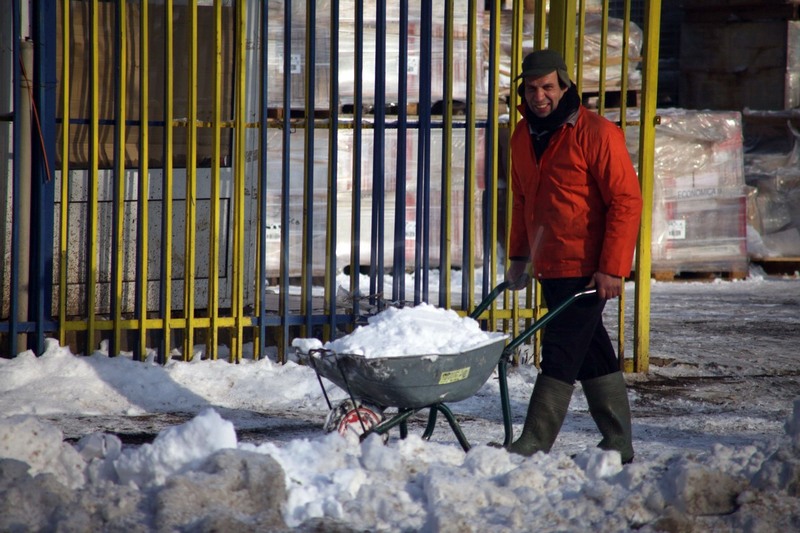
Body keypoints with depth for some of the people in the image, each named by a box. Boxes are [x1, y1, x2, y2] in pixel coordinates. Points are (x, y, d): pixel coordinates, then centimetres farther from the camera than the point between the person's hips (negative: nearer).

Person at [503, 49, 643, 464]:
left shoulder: (596, 133, -13)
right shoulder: (523, 136, 10)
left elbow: (626, 201, -15)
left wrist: (612, 267, -18)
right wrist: (519, 255, 18)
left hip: (587, 269, -8)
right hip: (549, 267, 8)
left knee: (561, 352, -10)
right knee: (592, 353, 13)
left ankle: (534, 444, -10)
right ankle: (618, 443, 19)